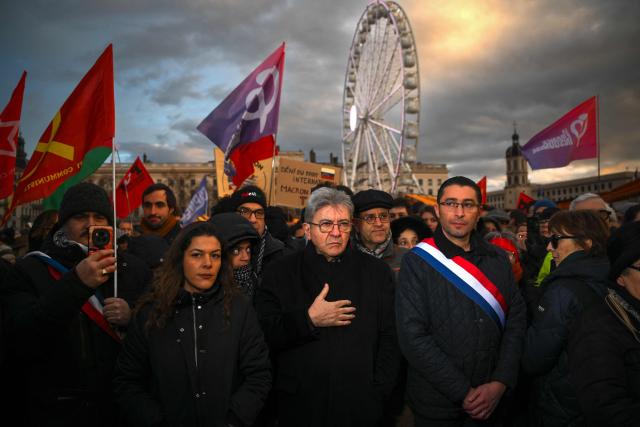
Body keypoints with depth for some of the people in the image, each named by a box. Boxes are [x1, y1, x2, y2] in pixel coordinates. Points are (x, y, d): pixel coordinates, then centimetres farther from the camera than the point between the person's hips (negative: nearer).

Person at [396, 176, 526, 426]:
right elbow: (413, 336, -15)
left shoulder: (497, 258, 3)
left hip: (491, 400, 4)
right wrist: (463, 392, -15)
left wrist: (500, 382, -10)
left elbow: (516, 319, 1)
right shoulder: (418, 261, -10)